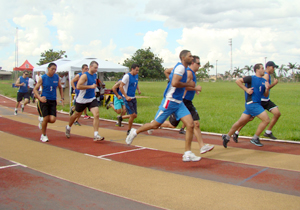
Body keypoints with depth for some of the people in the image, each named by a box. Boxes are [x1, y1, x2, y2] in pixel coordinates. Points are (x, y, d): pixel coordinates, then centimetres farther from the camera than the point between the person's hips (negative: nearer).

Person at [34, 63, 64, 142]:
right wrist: (40, 98, -20)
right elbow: (35, 89, -3)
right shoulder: (42, 78, -5)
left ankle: (42, 119, 27)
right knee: (46, 118, -7)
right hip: (44, 100, -3)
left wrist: (62, 98, 8)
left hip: (53, 101, 3)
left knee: (52, 120, -9)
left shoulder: (57, 77, 3)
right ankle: (43, 135, 16)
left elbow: (60, 88, 18)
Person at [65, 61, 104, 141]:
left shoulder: (95, 75, 7)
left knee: (96, 114, -14)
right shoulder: (85, 75, -17)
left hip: (92, 99, 5)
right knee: (76, 115, 15)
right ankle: (68, 127, 43)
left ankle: (96, 135, -14)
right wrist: (91, 86, -28)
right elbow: (78, 86, -28)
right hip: (82, 99, -5)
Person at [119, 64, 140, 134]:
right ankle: (129, 131, 7)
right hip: (127, 98, -8)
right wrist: (126, 97, -24)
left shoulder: (136, 76, 9)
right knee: (132, 115, -11)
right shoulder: (127, 76, -15)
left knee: (135, 115, 8)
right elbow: (120, 86, -19)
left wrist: (138, 90, 11)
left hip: (133, 98, 8)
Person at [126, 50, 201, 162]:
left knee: (190, 124, -5)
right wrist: (188, 84, -15)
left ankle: (187, 154, -1)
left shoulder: (182, 68, 16)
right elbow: (174, 83, -27)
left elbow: (169, 73, 31)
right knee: (155, 124, 2)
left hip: (179, 103, 9)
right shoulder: (180, 67, -14)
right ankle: (135, 132, 26)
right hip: (170, 101, -9)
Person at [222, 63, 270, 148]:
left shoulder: (264, 81, 15)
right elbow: (238, 81, -9)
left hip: (256, 104, 8)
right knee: (266, 120, -10)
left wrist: (267, 88, -3)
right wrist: (246, 89, -14)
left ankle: (227, 137, 21)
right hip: (252, 103, -8)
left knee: (241, 122, 11)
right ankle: (255, 138, 2)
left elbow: (266, 95, 17)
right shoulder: (251, 78, -8)